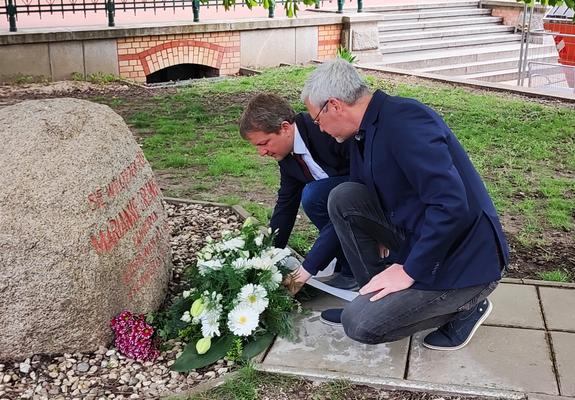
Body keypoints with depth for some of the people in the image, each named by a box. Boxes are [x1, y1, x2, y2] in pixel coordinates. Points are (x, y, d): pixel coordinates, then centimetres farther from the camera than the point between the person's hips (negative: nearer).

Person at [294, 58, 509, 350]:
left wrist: (410, 271, -21)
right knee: (343, 197, -3)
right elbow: (348, 210, 16)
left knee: (360, 324, -14)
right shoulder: (363, 134, 6)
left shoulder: (404, 121, -24)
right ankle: (374, 297, 8)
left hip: (466, 259, -9)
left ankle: (464, 304, 4)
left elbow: (452, 205, -31)